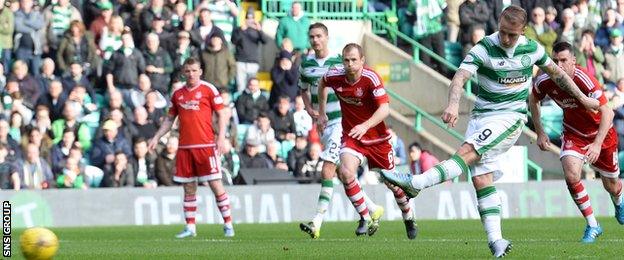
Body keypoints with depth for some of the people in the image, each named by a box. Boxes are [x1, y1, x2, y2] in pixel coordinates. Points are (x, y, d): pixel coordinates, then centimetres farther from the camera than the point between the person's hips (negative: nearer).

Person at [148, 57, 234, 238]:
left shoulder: (208, 89, 0)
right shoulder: (178, 94, 13)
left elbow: (221, 114, 0)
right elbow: (169, 119, 21)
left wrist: (221, 137, -10)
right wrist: (156, 138, 13)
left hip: (206, 146, -4)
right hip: (185, 147, 4)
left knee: (216, 185, -6)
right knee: (189, 188, 6)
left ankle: (228, 224, 0)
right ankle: (190, 228, 10)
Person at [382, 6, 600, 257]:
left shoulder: (532, 48, 1)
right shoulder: (484, 48, -8)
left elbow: (557, 72, 19)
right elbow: (461, 76, -22)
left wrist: (582, 97, 25)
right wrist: (453, 104, -41)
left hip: (510, 116, -2)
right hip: (481, 116, 2)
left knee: (468, 151, -24)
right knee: (481, 179, -8)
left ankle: (415, 183, -33)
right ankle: (495, 239, -8)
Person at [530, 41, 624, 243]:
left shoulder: (585, 80, -35)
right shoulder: (545, 82, -20)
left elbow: (607, 113, -36)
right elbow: (533, 100, 4)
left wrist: (597, 144, -45)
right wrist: (540, 132, 1)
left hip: (601, 133, -2)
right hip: (573, 133, 2)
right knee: (571, 176, -23)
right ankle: (592, 226, -5)